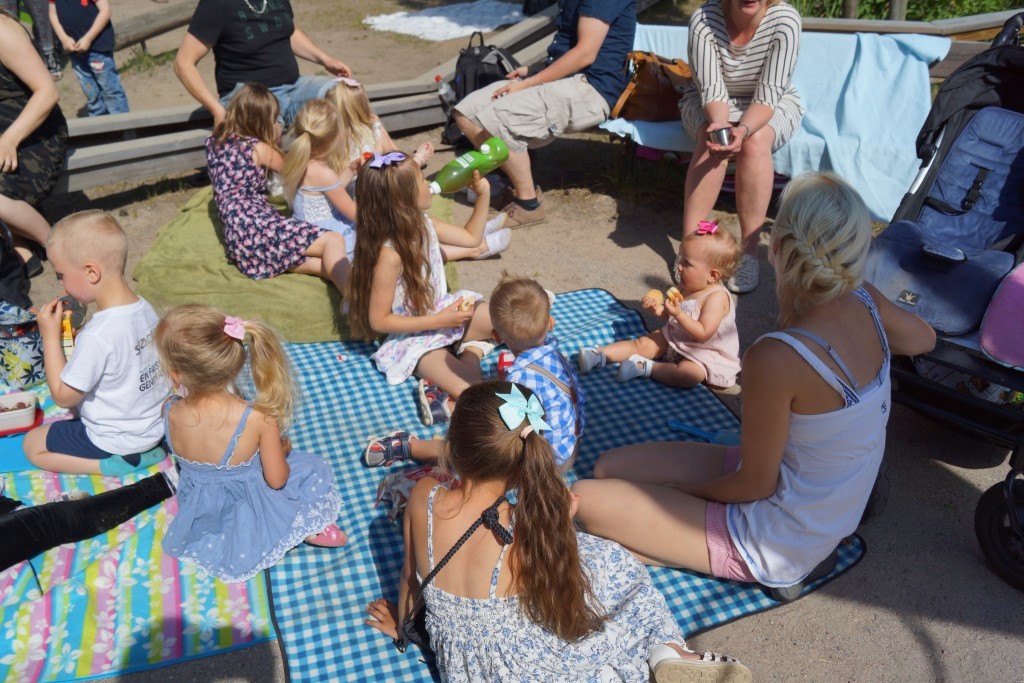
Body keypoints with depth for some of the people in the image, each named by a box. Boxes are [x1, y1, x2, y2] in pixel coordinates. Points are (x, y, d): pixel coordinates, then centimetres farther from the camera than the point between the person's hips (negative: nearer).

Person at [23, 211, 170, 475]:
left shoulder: (97, 336, -31)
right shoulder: (145, 307, -8)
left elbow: (63, 396, -17)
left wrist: (50, 336, -16)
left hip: (117, 439, -7)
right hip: (156, 422, 7)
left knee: (33, 444, 13)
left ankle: (110, 465, -3)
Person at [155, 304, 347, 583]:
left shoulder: (171, 414, -25)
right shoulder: (259, 418, -34)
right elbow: (276, 479, -20)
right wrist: (282, 450, 0)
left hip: (199, 515, 4)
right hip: (249, 511, -4)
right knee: (314, 469, 18)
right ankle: (305, 527, 5)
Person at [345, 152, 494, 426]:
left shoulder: (423, 224, -4)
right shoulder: (389, 255, -28)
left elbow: (471, 237, 14)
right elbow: (378, 320, -22)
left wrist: (483, 195, 3)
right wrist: (438, 321, -23)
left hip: (443, 312, 9)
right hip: (414, 339, -8)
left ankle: (472, 350, 2)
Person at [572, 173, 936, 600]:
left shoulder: (776, 358, -34)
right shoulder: (866, 303, -13)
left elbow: (755, 484, -21)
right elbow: (924, 339, 13)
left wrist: (680, 490, -3)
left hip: (778, 542, -7)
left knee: (585, 501, -5)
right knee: (611, 467, 11)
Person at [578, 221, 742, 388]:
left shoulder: (716, 298, -25)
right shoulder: (688, 287, 0)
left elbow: (703, 334, -30)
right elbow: (672, 314, 14)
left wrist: (678, 314, -34)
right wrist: (659, 309, -8)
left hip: (703, 353, -8)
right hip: (674, 338, 8)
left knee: (688, 375, -36)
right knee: (642, 343, -3)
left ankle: (644, 367, -28)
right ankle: (599, 355, -10)